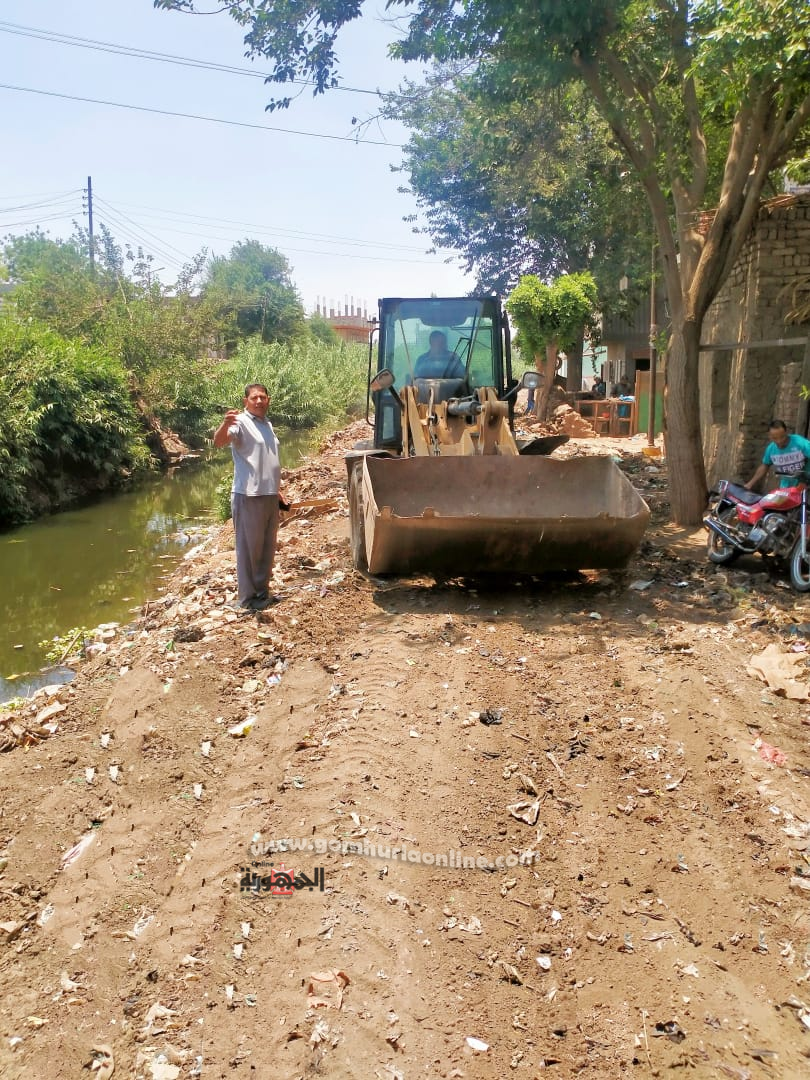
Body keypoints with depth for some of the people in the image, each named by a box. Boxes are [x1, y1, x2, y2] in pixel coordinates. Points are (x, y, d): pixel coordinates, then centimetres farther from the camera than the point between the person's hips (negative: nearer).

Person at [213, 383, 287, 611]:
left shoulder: (267, 424, 16)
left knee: (267, 548, 17)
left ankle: (262, 592, 29)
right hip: (248, 497, -8)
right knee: (249, 548, -1)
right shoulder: (241, 422, -11)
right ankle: (248, 598, 8)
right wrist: (225, 424, -51)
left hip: (269, 496, 9)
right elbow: (218, 442, -31)